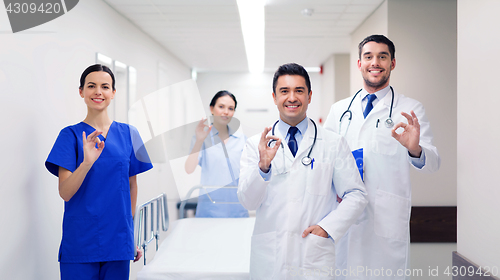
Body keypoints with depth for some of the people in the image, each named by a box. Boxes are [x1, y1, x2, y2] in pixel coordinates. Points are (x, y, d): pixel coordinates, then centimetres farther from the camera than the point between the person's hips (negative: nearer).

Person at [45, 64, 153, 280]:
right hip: (80, 243, -2)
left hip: (118, 241, 2)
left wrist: (133, 233, 11)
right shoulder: (71, 135, -2)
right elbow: (65, 193, -10)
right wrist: (87, 162, -27)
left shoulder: (128, 134, 5)